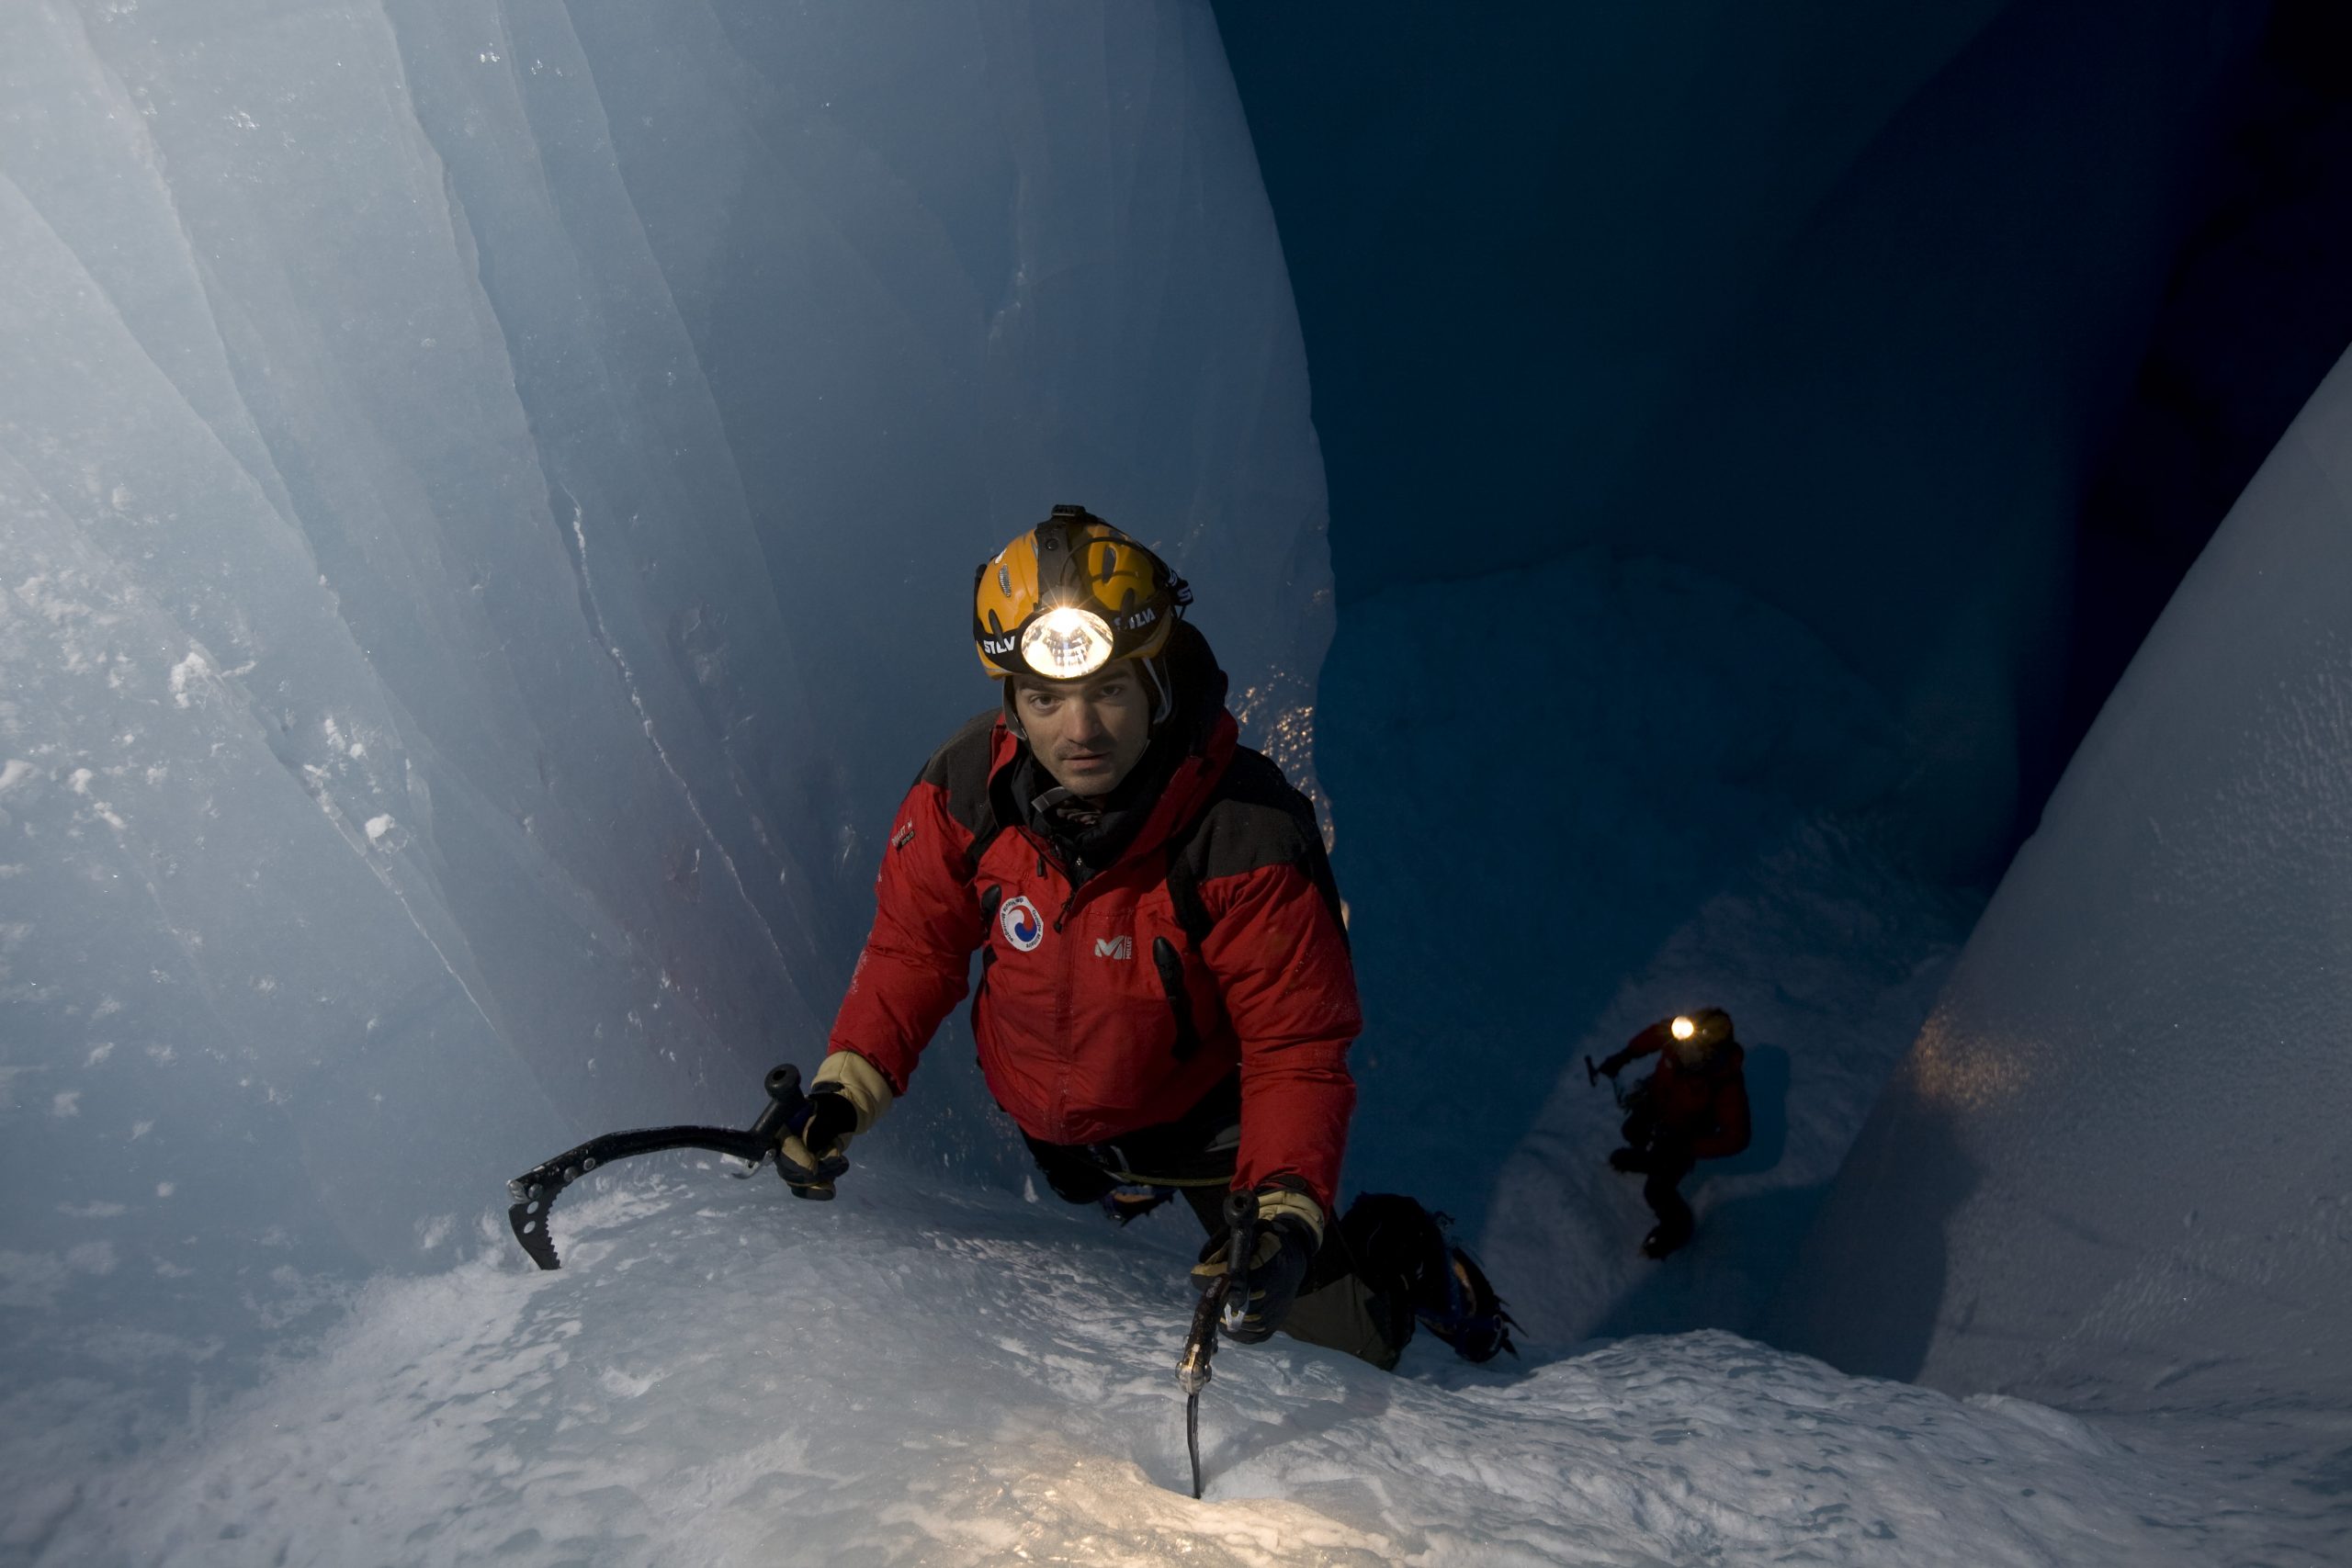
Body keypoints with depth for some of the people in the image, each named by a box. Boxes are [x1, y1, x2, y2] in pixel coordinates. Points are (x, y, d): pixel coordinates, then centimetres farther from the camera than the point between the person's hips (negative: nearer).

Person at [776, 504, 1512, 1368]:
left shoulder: (1251, 836, -35)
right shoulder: (965, 788, -24)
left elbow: (1297, 1050, -27)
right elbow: (914, 944, -8)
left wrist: (1286, 1214, -39)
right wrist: (845, 1087, -19)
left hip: (1201, 1120, -3)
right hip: (1046, 1119, 4)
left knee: (1337, 1350, -1)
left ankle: (1404, 1259, 27)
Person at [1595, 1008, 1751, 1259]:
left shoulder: (1728, 1084, -44)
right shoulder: (1681, 1034, -34)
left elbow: (1735, 1138, -33)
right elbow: (1657, 1032, -9)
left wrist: (1688, 1148, -34)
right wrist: (1626, 1055, -7)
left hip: (1682, 1134, -5)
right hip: (1654, 1103, 5)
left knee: (1657, 1190, 4)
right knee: (1633, 1132, 32)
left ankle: (1675, 1227, 38)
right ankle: (1645, 1156, 69)